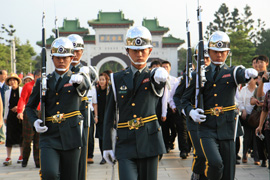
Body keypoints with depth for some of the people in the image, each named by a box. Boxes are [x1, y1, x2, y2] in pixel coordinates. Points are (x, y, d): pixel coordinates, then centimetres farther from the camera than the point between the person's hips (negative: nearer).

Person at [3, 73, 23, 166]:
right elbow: (6, 106, 17)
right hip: (11, 115, 2)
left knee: (21, 135, 3)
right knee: (9, 135, -5)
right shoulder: (7, 92, 12)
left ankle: (21, 156, 17)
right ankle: (8, 157, -4)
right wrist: (5, 117, 16)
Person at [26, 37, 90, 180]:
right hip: (49, 136, 0)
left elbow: (86, 86, -20)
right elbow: (30, 107, 17)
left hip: (70, 137, 0)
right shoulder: (43, 82, 11)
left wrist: (80, 79, -45)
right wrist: (35, 122, -5)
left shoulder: (76, 79, 5)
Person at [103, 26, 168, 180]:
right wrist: (107, 146, 5)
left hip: (148, 140, 0)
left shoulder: (153, 77, 6)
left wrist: (161, 76, -46)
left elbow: (158, 85, -21)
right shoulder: (118, 79, 9)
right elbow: (109, 115, 9)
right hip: (125, 143, 0)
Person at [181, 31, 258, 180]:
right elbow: (185, 99, 15)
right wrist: (191, 112, -7)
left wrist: (249, 73, -43)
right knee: (215, 163, -23)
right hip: (206, 129, -1)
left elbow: (241, 75, -19)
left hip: (227, 129, 1)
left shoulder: (232, 72, 6)